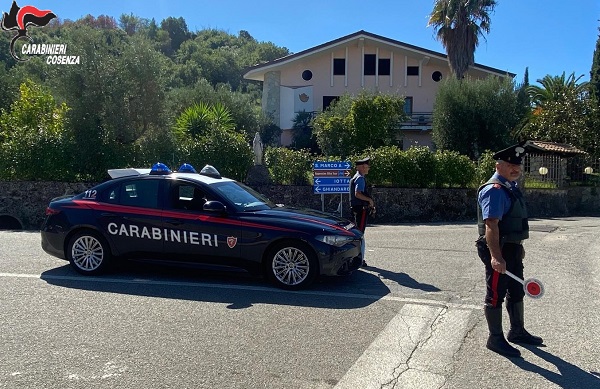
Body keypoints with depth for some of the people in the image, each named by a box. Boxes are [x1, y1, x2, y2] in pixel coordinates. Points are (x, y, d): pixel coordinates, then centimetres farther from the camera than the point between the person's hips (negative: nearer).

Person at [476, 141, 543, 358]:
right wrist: (496, 256, -34)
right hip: (499, 251, -10)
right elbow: (491, 225, -28)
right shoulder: (494, 190, -20)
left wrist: (519, 247, 25)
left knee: (516, 292, 21)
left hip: (512, 249, 10)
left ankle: (517, 331, 37)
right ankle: (495, 339, 15)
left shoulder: (511, 187, 12)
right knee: (496, 295, 2)